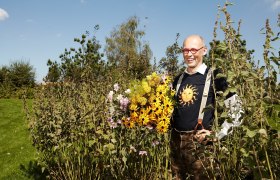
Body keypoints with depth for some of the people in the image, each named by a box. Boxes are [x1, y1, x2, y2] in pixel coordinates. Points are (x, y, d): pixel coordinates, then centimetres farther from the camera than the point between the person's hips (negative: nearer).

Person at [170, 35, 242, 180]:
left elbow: (236, 110, -6)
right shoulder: (178, 80, 9)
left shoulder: (214, 77, -6)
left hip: (200, 143, -5)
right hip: (175, 141, 5)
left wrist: (217, 134, -10)